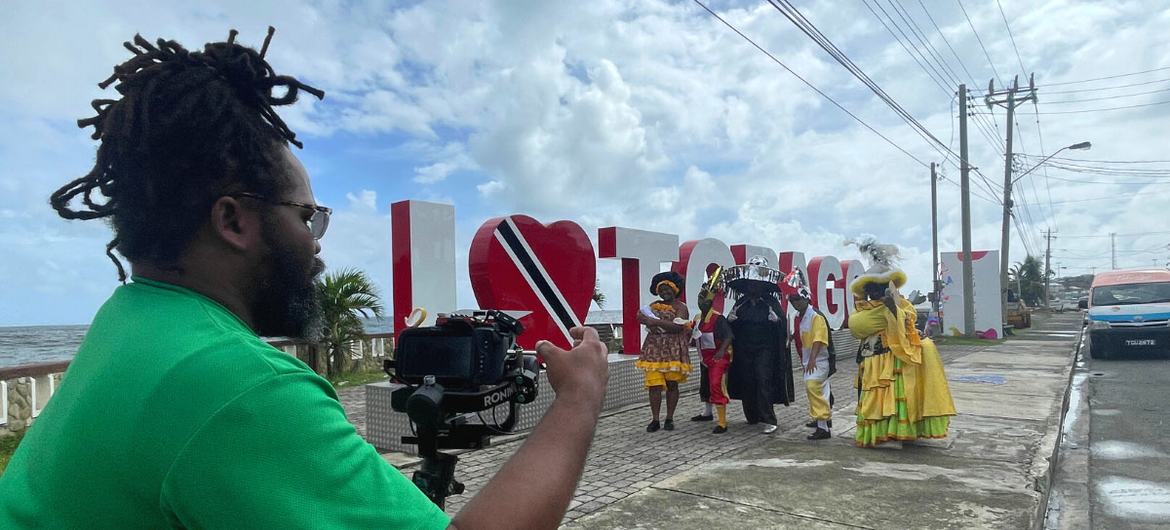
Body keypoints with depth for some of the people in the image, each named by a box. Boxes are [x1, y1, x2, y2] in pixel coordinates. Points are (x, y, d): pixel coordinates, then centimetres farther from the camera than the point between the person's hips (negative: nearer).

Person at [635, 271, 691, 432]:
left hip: (673, 350, -4)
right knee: (654, 384, -3)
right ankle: (655, 420, 3)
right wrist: (650, 323, -14)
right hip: (653, 349, 4)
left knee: (672, 385, 3)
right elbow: (640, 315, 6)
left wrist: (656, 322, -15)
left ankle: (669, 419, 14)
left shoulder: (680, 307, -2)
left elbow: (678, 327, -17)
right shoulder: (655, 305, 17)